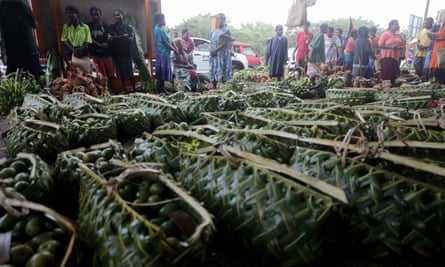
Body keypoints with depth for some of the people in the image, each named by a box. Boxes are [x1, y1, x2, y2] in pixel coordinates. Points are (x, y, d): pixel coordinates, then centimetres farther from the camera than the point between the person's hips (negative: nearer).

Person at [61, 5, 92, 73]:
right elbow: (64, 40, 2)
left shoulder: (85, 27, 4)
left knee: (86, 72, -3)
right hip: (71, 53, 1)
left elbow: (87, 41, 0)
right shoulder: (66, 26, 8)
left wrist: (80, 49, -17)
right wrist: (73, 49, -15)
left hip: (83, 54, -1)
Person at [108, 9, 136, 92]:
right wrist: (123, 37, -12)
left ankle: (134, 88, 5)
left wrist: (115, 38, -6)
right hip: (116, 53, 3)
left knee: (129, 72, -4)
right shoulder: (112, 27, 11)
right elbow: (109, 39, -2)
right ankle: (123, 89, 16)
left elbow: (130, 39, -9)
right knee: (120, 73, 6)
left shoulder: (128, 27, 4)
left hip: (126, 53, -3)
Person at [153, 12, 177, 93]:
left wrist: (175, 48, 7)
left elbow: (168, 41, 19)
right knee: (160, 75, -5)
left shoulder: (161, 29, 17)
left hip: (165, 54, 10)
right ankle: (160, 92, 0)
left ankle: (162, 90, 20)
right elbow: (165, 43, -16)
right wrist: (174, 50, -9)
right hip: (162, 54, -10)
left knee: (164, 74, 13)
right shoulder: (158, 29, -13)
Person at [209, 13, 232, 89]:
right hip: (213, 54, 6)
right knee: (213, 72, 6)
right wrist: (211, 50, -5)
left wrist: (216, 50, -20)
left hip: (223, 54, -6)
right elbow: (211, 42, 17)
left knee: (223, 72, -10)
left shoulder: (226, 30, -1)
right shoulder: (213, 31, 19)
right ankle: (214, 88, 14)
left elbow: (225, 43, -12)